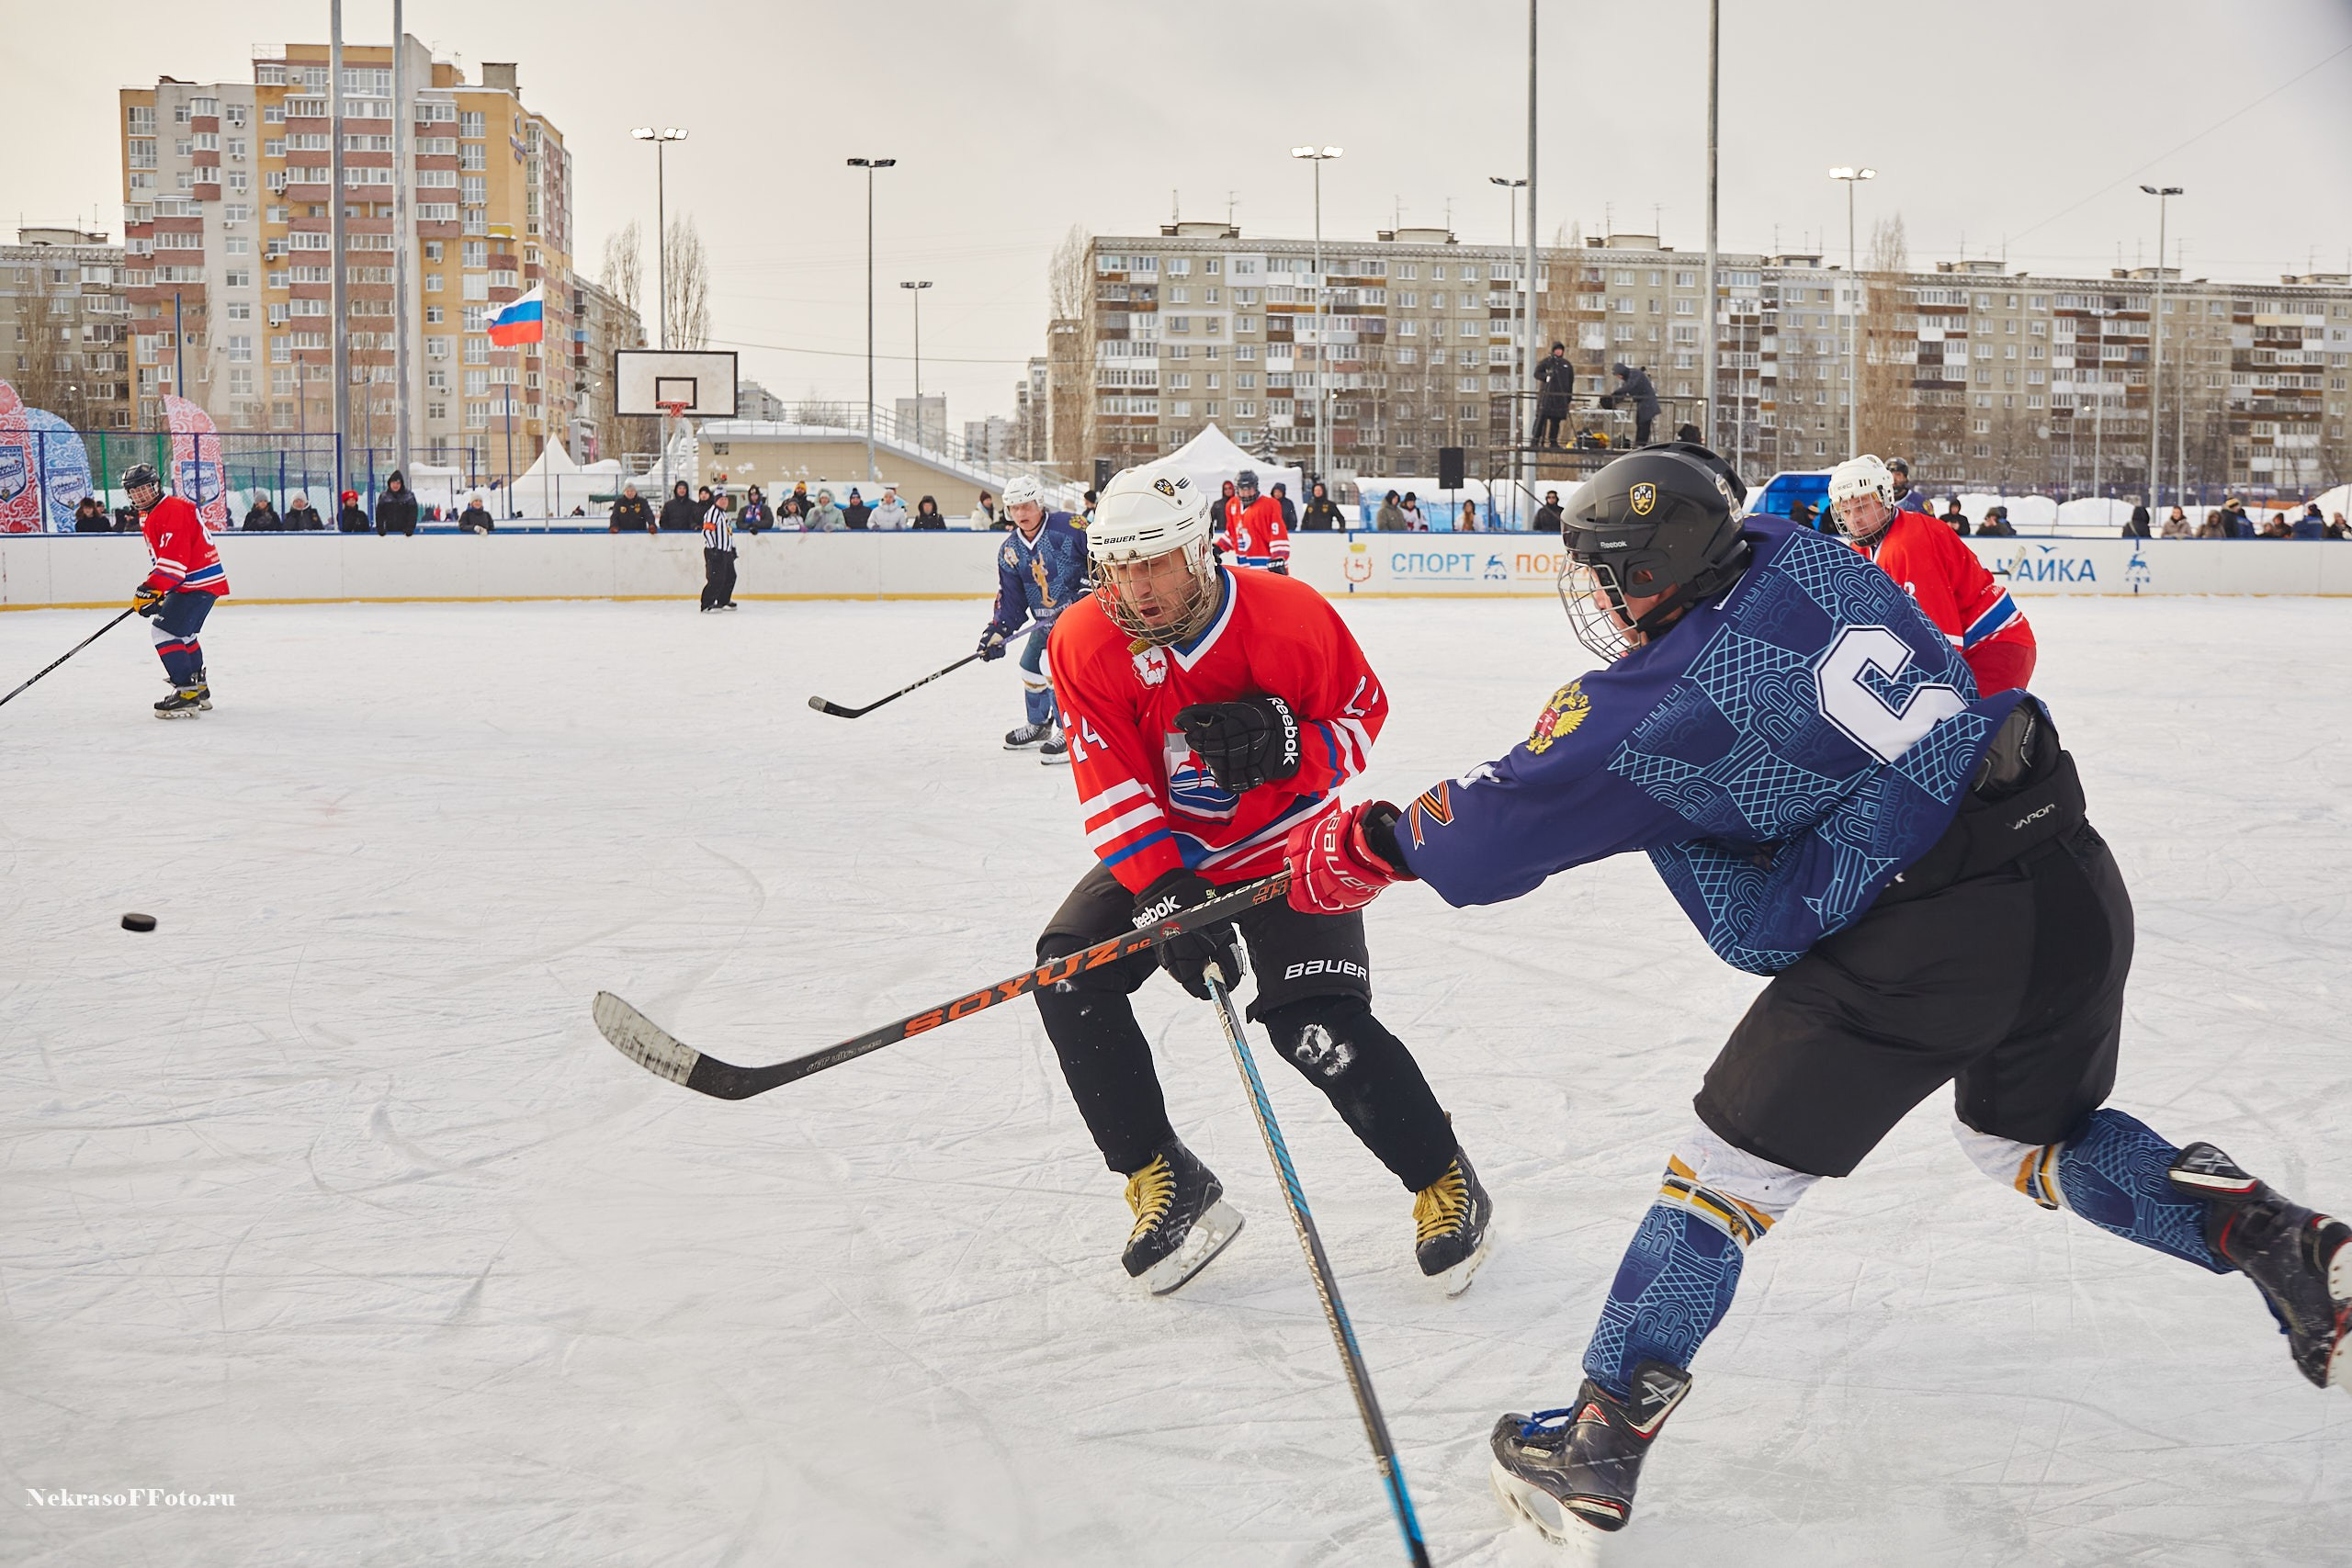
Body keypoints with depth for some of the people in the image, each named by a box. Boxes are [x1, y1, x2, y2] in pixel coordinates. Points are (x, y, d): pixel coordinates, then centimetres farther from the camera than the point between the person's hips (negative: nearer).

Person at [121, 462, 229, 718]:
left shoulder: (173, 510, -18)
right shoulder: (149, 515, 17)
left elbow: (174, 558, -27)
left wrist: (150, 590, -30)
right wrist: (153, 589, 20)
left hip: (200, 582, -11)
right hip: (186, 583, 11)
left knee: (165, 630, -17)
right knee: (182, 633, 24)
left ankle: (187, 693, -20)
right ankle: (199, 689, 35)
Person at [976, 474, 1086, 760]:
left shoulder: (1068, 527, -18)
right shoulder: (1009, 551, 3)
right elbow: (1011, 599, 4)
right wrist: (997, 630, -8)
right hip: (1046, 618, 8)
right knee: (1030, 666, 15)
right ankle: (1037, 725, 39)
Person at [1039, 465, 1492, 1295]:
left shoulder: (1287, 614, -22)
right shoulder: (1085, 642, -16)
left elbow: (1362, 712, -9)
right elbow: (1112, 790, -18)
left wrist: (1281, 745, -30)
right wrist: (1165, 896, -31)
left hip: (1285, 845, -4)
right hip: (1163, 850, 4)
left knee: (1317, 1024, -19)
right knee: (1072, 973, -16)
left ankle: (1445, 1181, 6)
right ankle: (1169, 1188, -4)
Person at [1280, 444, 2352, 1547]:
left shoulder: (1656, 710, -11)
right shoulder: (1795, 552, 7)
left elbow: (1507, 824, -2)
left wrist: (1364, 846, 13)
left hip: (1924, 946, -7)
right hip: (2075, 880, 7)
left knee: (1729, 1168, 5)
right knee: (2031, 1139, 33)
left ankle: (1595, 1454, 11)